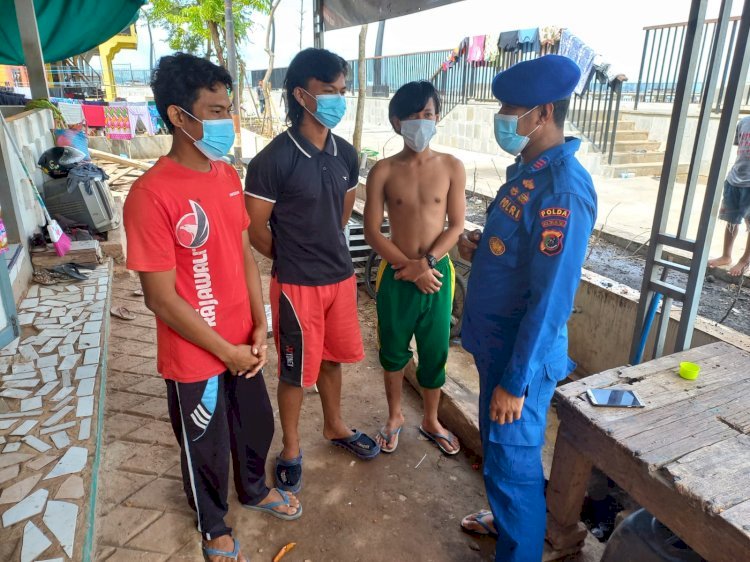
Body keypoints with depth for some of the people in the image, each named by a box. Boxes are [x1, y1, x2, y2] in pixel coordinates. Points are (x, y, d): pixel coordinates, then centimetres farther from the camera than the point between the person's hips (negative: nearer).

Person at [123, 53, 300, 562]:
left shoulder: (228, 175, -1)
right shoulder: (152, 194, -24)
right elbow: (162, 298, -21)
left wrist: (259, 327, -2)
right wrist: (226, 351, -14)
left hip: (243, 342, 6)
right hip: (195, 356, -6)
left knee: (257, 423, 26)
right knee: (208, 448, 18)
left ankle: (255, 489, 56)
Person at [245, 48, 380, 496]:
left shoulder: (345, 153, 1)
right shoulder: (274, 159, -18)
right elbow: (255, 227, -11)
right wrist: (293, 258, 2)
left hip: (341, 276, 6)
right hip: (297, 285, -6)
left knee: (333, 357, 21)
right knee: (297, 371, 9)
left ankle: (335, 426, 44)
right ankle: (292, 448, 31)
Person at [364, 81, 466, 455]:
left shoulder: (452, 167, -3)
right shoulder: (383, 171, -6)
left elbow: (456, 226, -4)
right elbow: (372, 233, -7)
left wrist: (426, 262, -16)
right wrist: (411, 267, -14)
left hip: (438, 272, 1)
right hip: (396, 274, 0)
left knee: (435, 352, 12)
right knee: (394, 351, 14)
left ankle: (430, 421, 35)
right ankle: (395, 416, 38)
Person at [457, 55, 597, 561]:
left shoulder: (563, 187, -25)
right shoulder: (527, 168, 5)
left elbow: (551, 299, -25)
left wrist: (516, 380, -20)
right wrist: (480, 249, -1)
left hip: (522, 351, -9)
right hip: (497, 339, 9)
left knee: (512, 459, 8)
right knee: (498, 447, 26)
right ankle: (508, 518, 49)